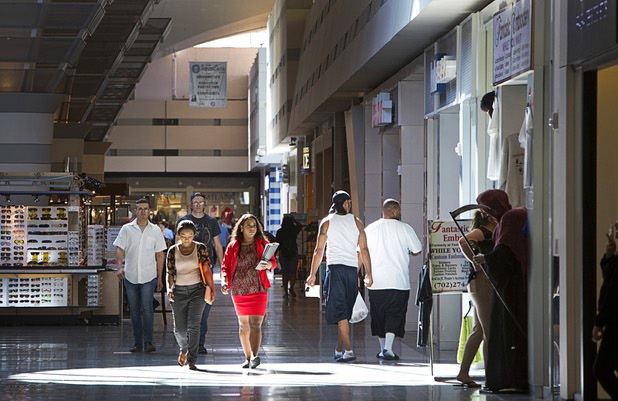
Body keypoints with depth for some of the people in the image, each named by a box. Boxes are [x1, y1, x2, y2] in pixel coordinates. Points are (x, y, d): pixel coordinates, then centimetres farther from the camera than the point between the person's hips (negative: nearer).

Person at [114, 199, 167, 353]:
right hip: (130, 276, 1)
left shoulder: (155, 230, 7)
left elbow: (160, 255, 9)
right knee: (134, 310, 6)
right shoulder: (127, 229, 5)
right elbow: (119, 249, -1)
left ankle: (148, 342, -11)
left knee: (147, 308, -12)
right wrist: (120, 266, -19)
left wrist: (160, 277, 6)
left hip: (149, 276, -1)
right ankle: (137, 342, 12)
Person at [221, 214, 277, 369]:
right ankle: (247, 357, 22)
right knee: (243, 325, 12)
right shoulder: (233, 246, 7)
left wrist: (268, 264, -18)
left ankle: (254, 356, -25)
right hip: (239, 291, 3)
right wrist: (224, 280, -10)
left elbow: (273, 261, 5)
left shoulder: (262, 243, 5)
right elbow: (225, 265, 7)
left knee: (255, 324, -15)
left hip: (258, 290, -3)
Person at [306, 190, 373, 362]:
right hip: (352, 269, 3)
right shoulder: (356, 222, 9)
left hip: (335, 267, -3)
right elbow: (364, 250, 6)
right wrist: (368, 274, 13)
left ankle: (348, 350, -18)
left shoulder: (327, 222, 2)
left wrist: (313, 274, 6)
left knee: (340, 313, -8)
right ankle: (339, 349, 19)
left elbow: (319, 250, 0)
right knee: (345, 313, 13)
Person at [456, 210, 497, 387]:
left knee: (479, 330, 12)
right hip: (481, 281, -10)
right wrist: (474, 261, -20)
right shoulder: (482, 231, -11)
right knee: (489, 331, -8)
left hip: (486, 283, 10)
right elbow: (463, 241, -28)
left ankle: (463, 373, 14)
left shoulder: (490, 233, 17)